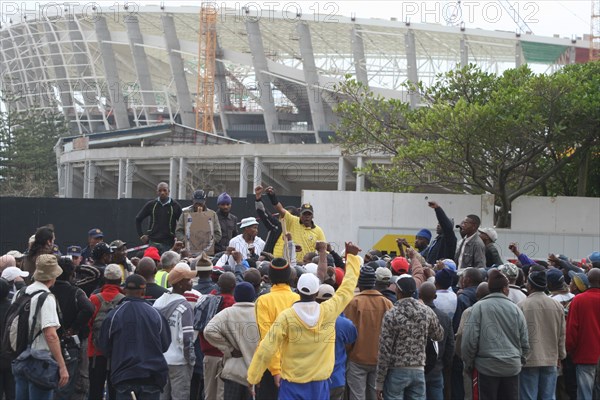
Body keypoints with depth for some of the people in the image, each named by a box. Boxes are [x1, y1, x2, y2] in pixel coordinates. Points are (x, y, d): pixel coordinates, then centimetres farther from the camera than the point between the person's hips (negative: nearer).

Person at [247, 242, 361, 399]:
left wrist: (252, 378, -2)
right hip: (320, 383, 2)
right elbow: (347, 288, 9)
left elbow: (266, 350, -12)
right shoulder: (329, 311, -7)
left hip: (292, 385, -2)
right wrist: (352, 257, 20)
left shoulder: (286, 316, -13)